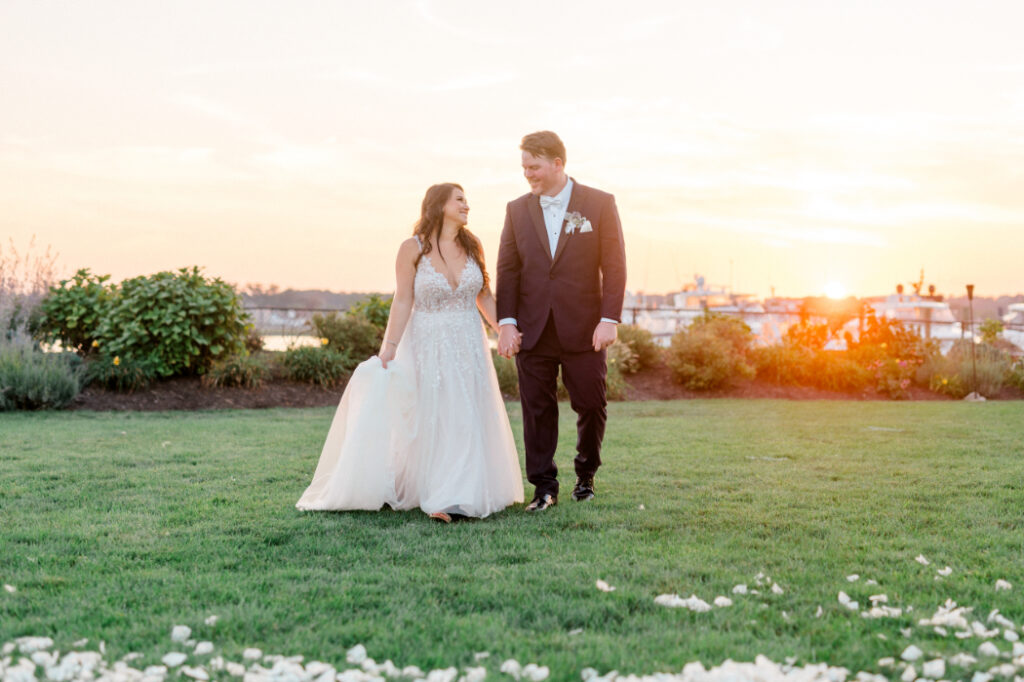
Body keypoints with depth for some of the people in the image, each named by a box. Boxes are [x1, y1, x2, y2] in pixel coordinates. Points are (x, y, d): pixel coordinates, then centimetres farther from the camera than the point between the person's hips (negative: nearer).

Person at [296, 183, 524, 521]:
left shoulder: (471, 246, 4)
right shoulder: (413, 249, -8)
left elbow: (485, 296, 11)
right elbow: (402, 302, -9)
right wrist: (388, 348, -14)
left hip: (469, 348, 4)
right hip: (427, 347, -3)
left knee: (465, 422, 0)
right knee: (424, 421, 3)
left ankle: (455, 499, 5)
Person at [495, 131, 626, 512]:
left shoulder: (600, 204, 0)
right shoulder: (517, 210, 8)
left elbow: (614, 266, -3)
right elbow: (507, 269, 6)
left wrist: (609, 319, -10)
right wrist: (506, 321, -4)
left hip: (584, 330, -2)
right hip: (533, 332, 2)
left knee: (591, 406, 5)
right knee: (537, 409, 1)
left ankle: (586, 473, 27)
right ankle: (544, 487, 9)